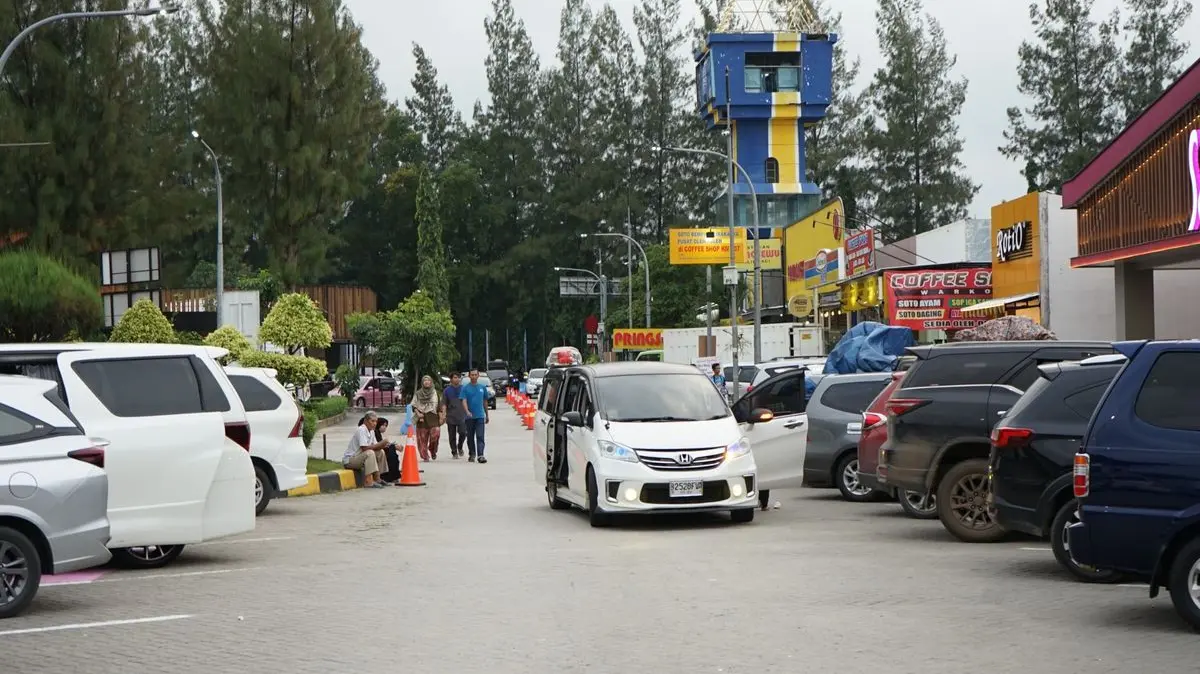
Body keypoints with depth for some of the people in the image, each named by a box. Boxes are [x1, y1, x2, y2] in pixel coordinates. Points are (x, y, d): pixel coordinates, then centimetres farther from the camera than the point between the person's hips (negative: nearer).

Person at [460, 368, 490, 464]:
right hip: (469, 417, 0)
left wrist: (487, 415, 20)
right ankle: (471, 454, 25)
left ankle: (480, 455, -19)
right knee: (470, 437, 10)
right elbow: (464, 401, -11)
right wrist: (467, 411, -29)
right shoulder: (465, 388, 0)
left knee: (480, 437, -11)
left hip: (480, 416, 0)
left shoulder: (482, 387, 8)